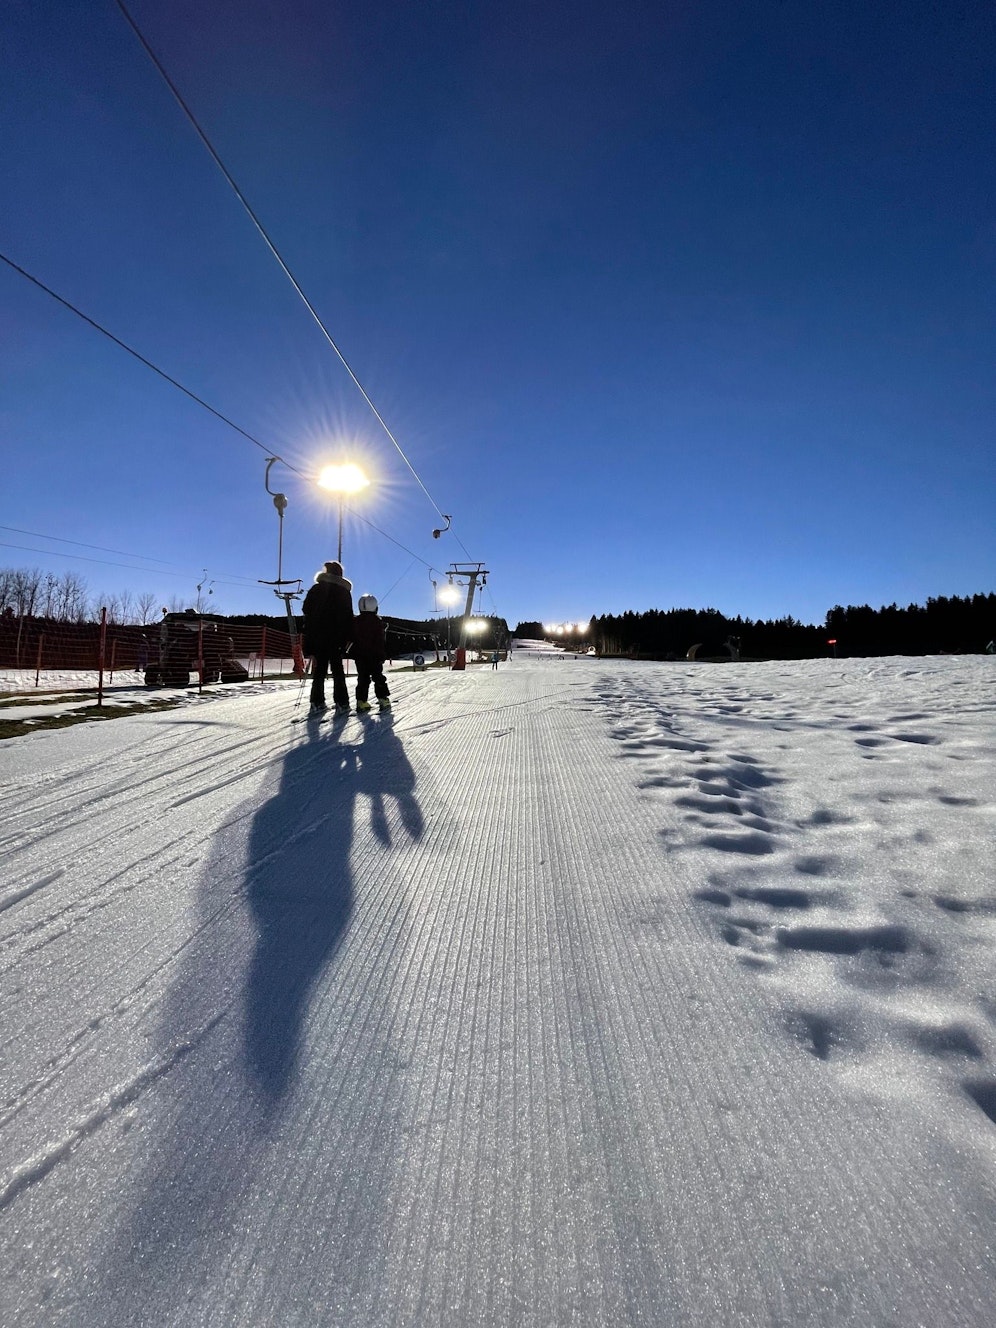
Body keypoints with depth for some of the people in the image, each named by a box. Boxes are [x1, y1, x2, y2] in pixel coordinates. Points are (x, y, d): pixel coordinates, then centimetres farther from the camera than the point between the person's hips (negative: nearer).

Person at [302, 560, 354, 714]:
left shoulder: (316, 589, 4)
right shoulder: (344, 591, 3)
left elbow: (306, 610, 4)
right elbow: (349, 617, 1)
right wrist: (348, 638, 4)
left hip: (317, 636, 1)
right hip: (336, 637, -1)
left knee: (319, 669, 7)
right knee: (337, 670, 4)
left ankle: (317, 703, 3)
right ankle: (341, 703, -4)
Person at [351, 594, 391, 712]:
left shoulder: (356, 622, 6)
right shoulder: (378, 621, -5)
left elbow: (353, 639, 9)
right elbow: (382, 641, -7)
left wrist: (354, 654, 16)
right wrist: (383, 655, -2)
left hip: (359, 655, 3)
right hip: (375, 655, -3)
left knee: (362, 678, 6)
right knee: (378, 677, 4)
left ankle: (361, 701, -2)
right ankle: (383, 699, -1)